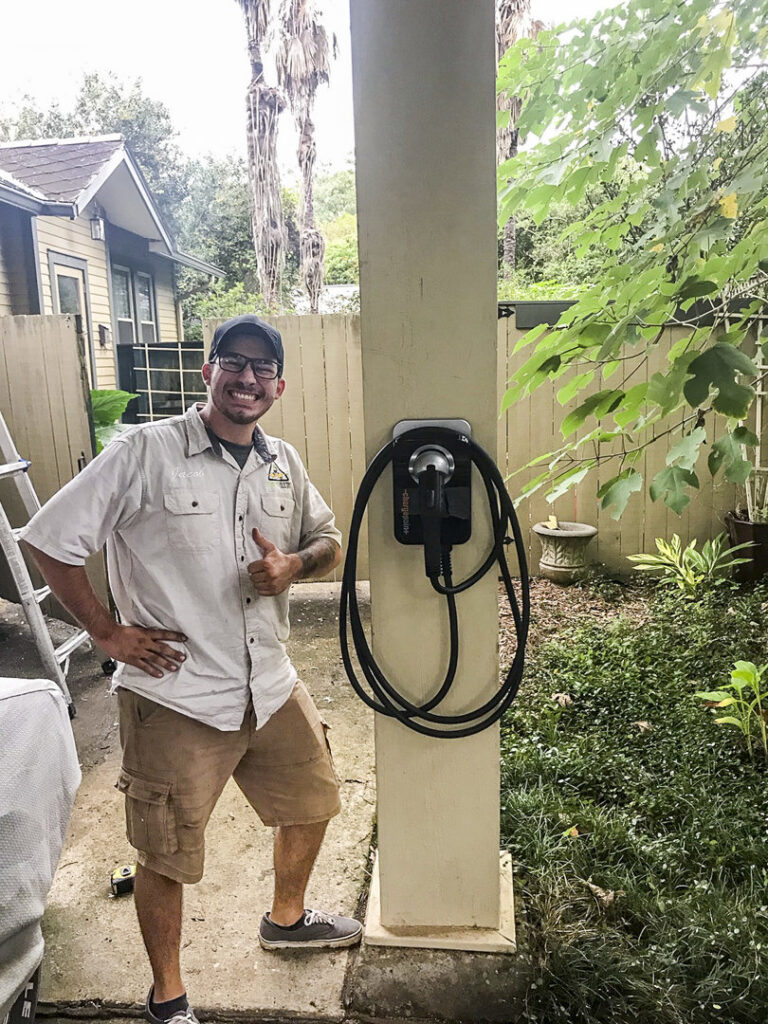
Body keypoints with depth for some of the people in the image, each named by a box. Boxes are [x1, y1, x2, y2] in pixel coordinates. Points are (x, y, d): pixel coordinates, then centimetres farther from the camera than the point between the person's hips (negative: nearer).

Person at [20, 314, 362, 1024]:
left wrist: (294, 565, -10)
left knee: (312, 803, 23)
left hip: (272, 686, 6)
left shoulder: (284, 462, 3)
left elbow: (330, 541, 13)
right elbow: (49, 540, -11)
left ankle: (287, 919, 53)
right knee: (166, 856, 12)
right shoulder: (146, 451, -14)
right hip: (176, 698, -6)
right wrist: (106, 631, -10)